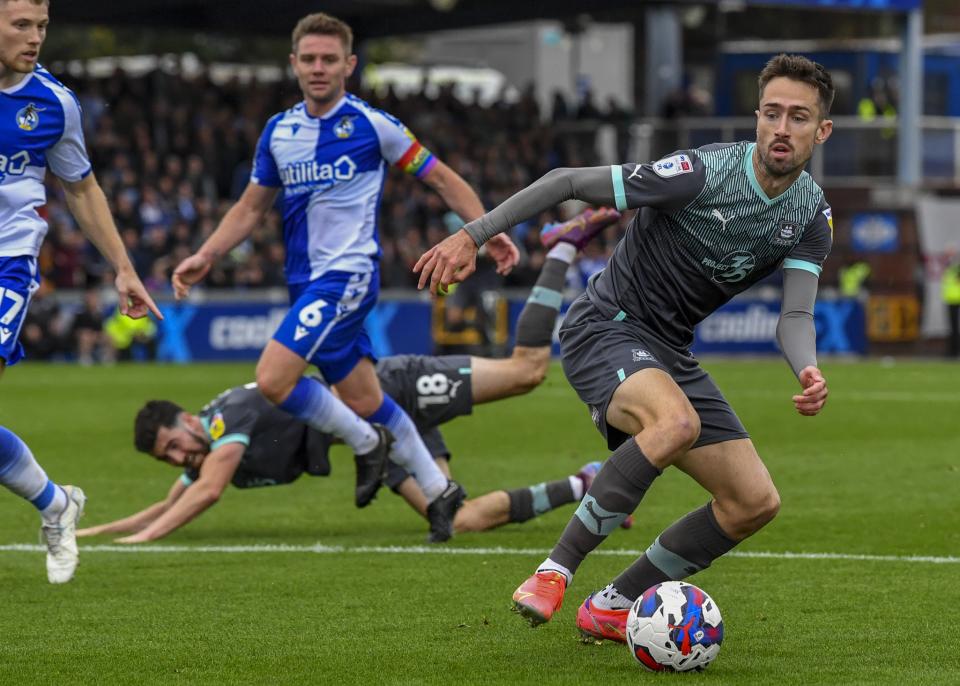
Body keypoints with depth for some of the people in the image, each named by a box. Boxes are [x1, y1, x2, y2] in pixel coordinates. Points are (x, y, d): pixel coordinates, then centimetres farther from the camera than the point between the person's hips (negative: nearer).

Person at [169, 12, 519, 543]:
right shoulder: (278, 131, 10)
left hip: (346, 275, -6)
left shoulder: (371, 124, -6)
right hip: (305, 280, 6)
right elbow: (252, 207, 19)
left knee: (273, 379, -20)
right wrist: (205, 256, 7)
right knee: (364, 401, 11)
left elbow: (441, 178, 0)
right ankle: (438, 490, 26)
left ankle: (364, 442, 2)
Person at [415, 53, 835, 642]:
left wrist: (809, 372, -33)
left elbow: (796, 314, -9)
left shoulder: (812, 213, -2)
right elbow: (569, 182, -17)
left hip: (670, 351, 7)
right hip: (606, 328, -7)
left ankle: (612, 608, 13)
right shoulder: (704, 173, -22)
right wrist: (472, 235, -21)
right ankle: (555, 573, -26)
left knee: (755, 502, 0)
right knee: (677, 421, -38)